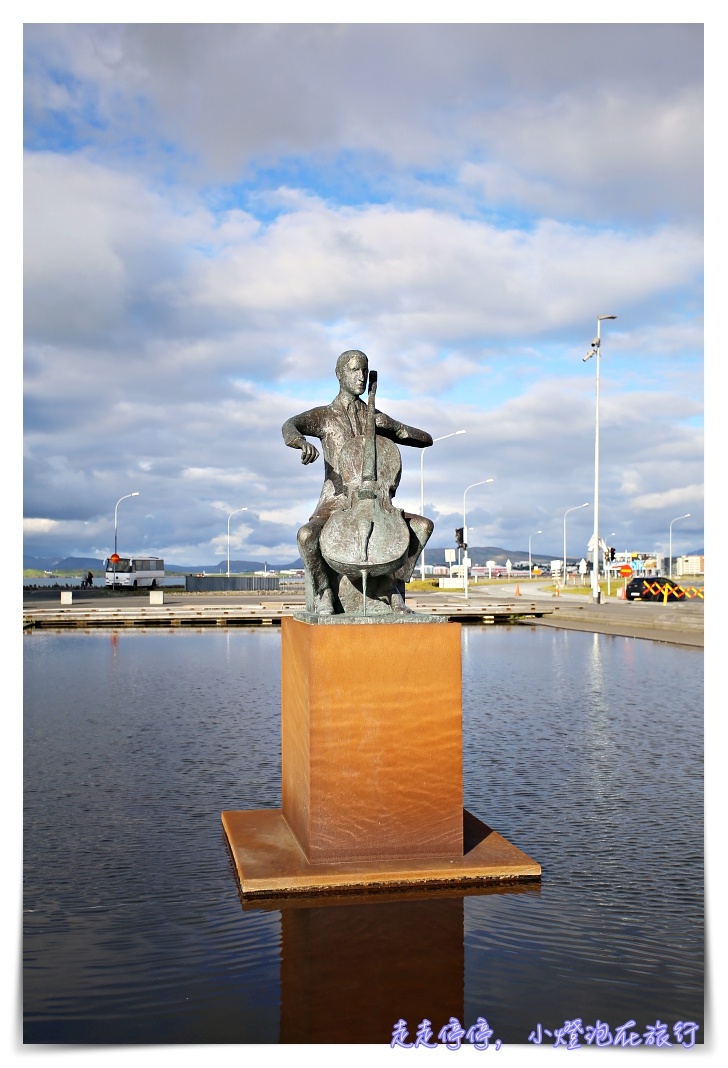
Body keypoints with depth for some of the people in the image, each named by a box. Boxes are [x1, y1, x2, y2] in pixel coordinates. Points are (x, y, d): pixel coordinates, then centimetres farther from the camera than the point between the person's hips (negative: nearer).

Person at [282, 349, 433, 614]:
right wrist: (303, 442, -46)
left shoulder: (376, 418, 14)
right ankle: (323, 593, -17)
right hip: (333, 506, -4)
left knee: (424, 525, -18)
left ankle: (396, 588, -11)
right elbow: (288, 427, -21)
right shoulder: (322, 416, 2)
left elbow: (426, 440, 14)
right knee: (306, 534, -37)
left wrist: (396, 430, -7)